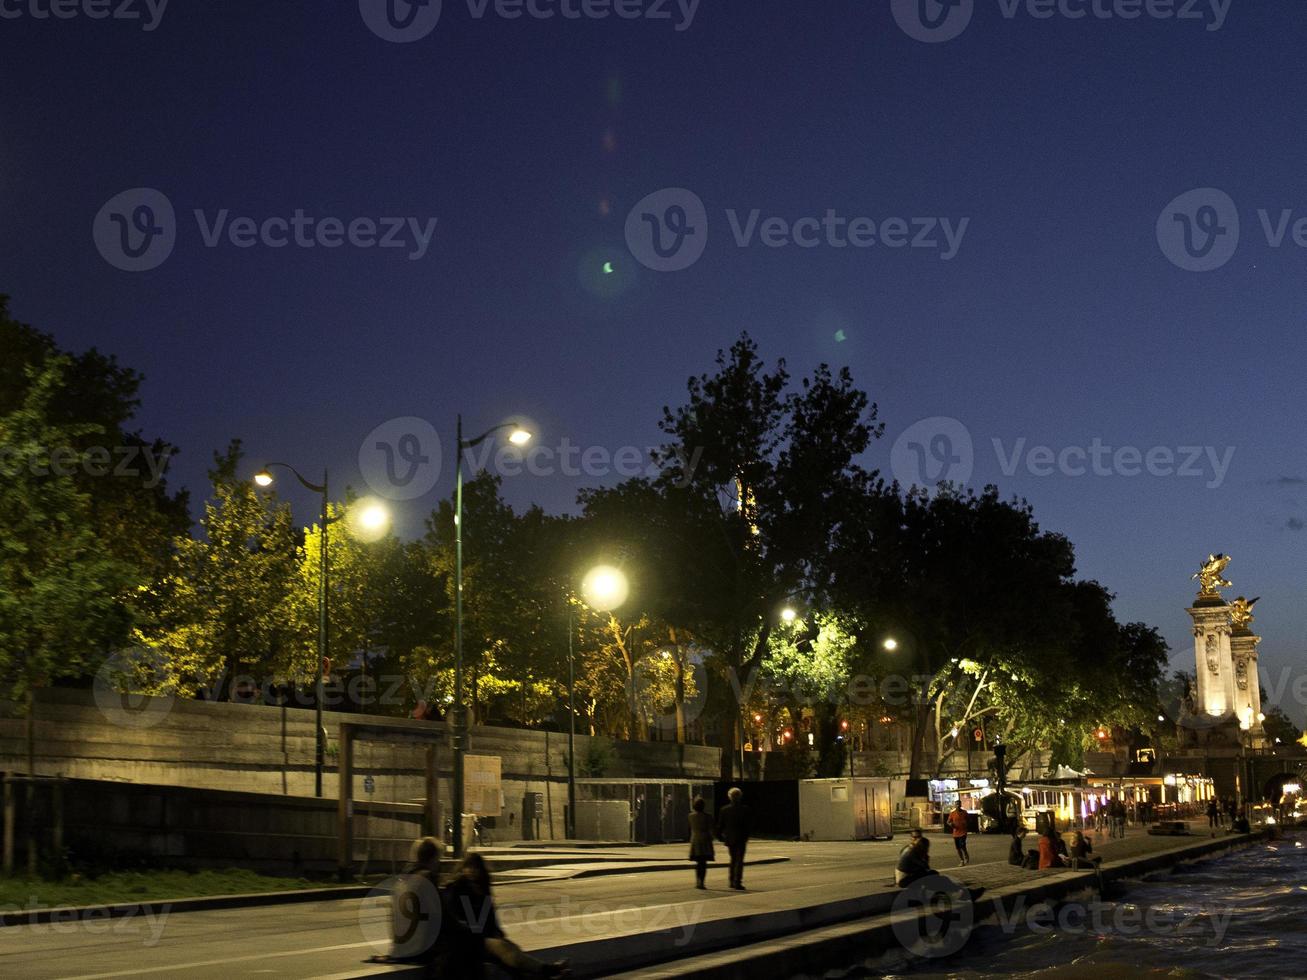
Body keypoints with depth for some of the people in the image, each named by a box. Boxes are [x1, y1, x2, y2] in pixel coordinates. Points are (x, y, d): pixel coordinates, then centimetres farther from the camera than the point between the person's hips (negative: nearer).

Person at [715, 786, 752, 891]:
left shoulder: (724, 809, 0)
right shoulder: (744, 809, -10)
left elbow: (720, 825, 3)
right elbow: (746, 825, -11)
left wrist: (719, 836, 13)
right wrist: (746, 837, -1)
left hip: (729, 838, 4)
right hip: (740, 838, -4)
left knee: (733, 859, 19)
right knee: (739, 860, -1)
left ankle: (732, 881, 21)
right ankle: (737, 883, -8)